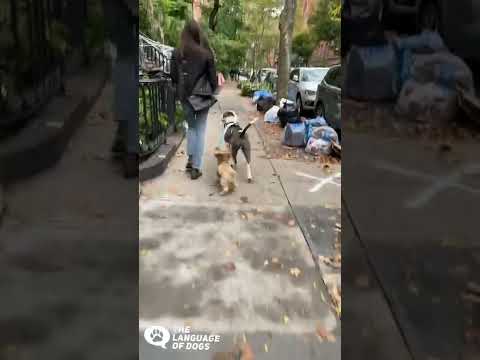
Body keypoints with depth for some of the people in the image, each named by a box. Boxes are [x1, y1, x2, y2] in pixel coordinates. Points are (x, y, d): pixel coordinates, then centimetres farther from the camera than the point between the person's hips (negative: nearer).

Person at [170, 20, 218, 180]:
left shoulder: (177, 53, -4)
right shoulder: (206, 53, -12)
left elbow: (173, 76, 2)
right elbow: (213, 77, -6)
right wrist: (214, 91, 9)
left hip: (185, 95, 2)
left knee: (191, 126, 24)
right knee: (200, 129, 7)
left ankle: (191, 158, 16)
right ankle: (196, 167, 6)